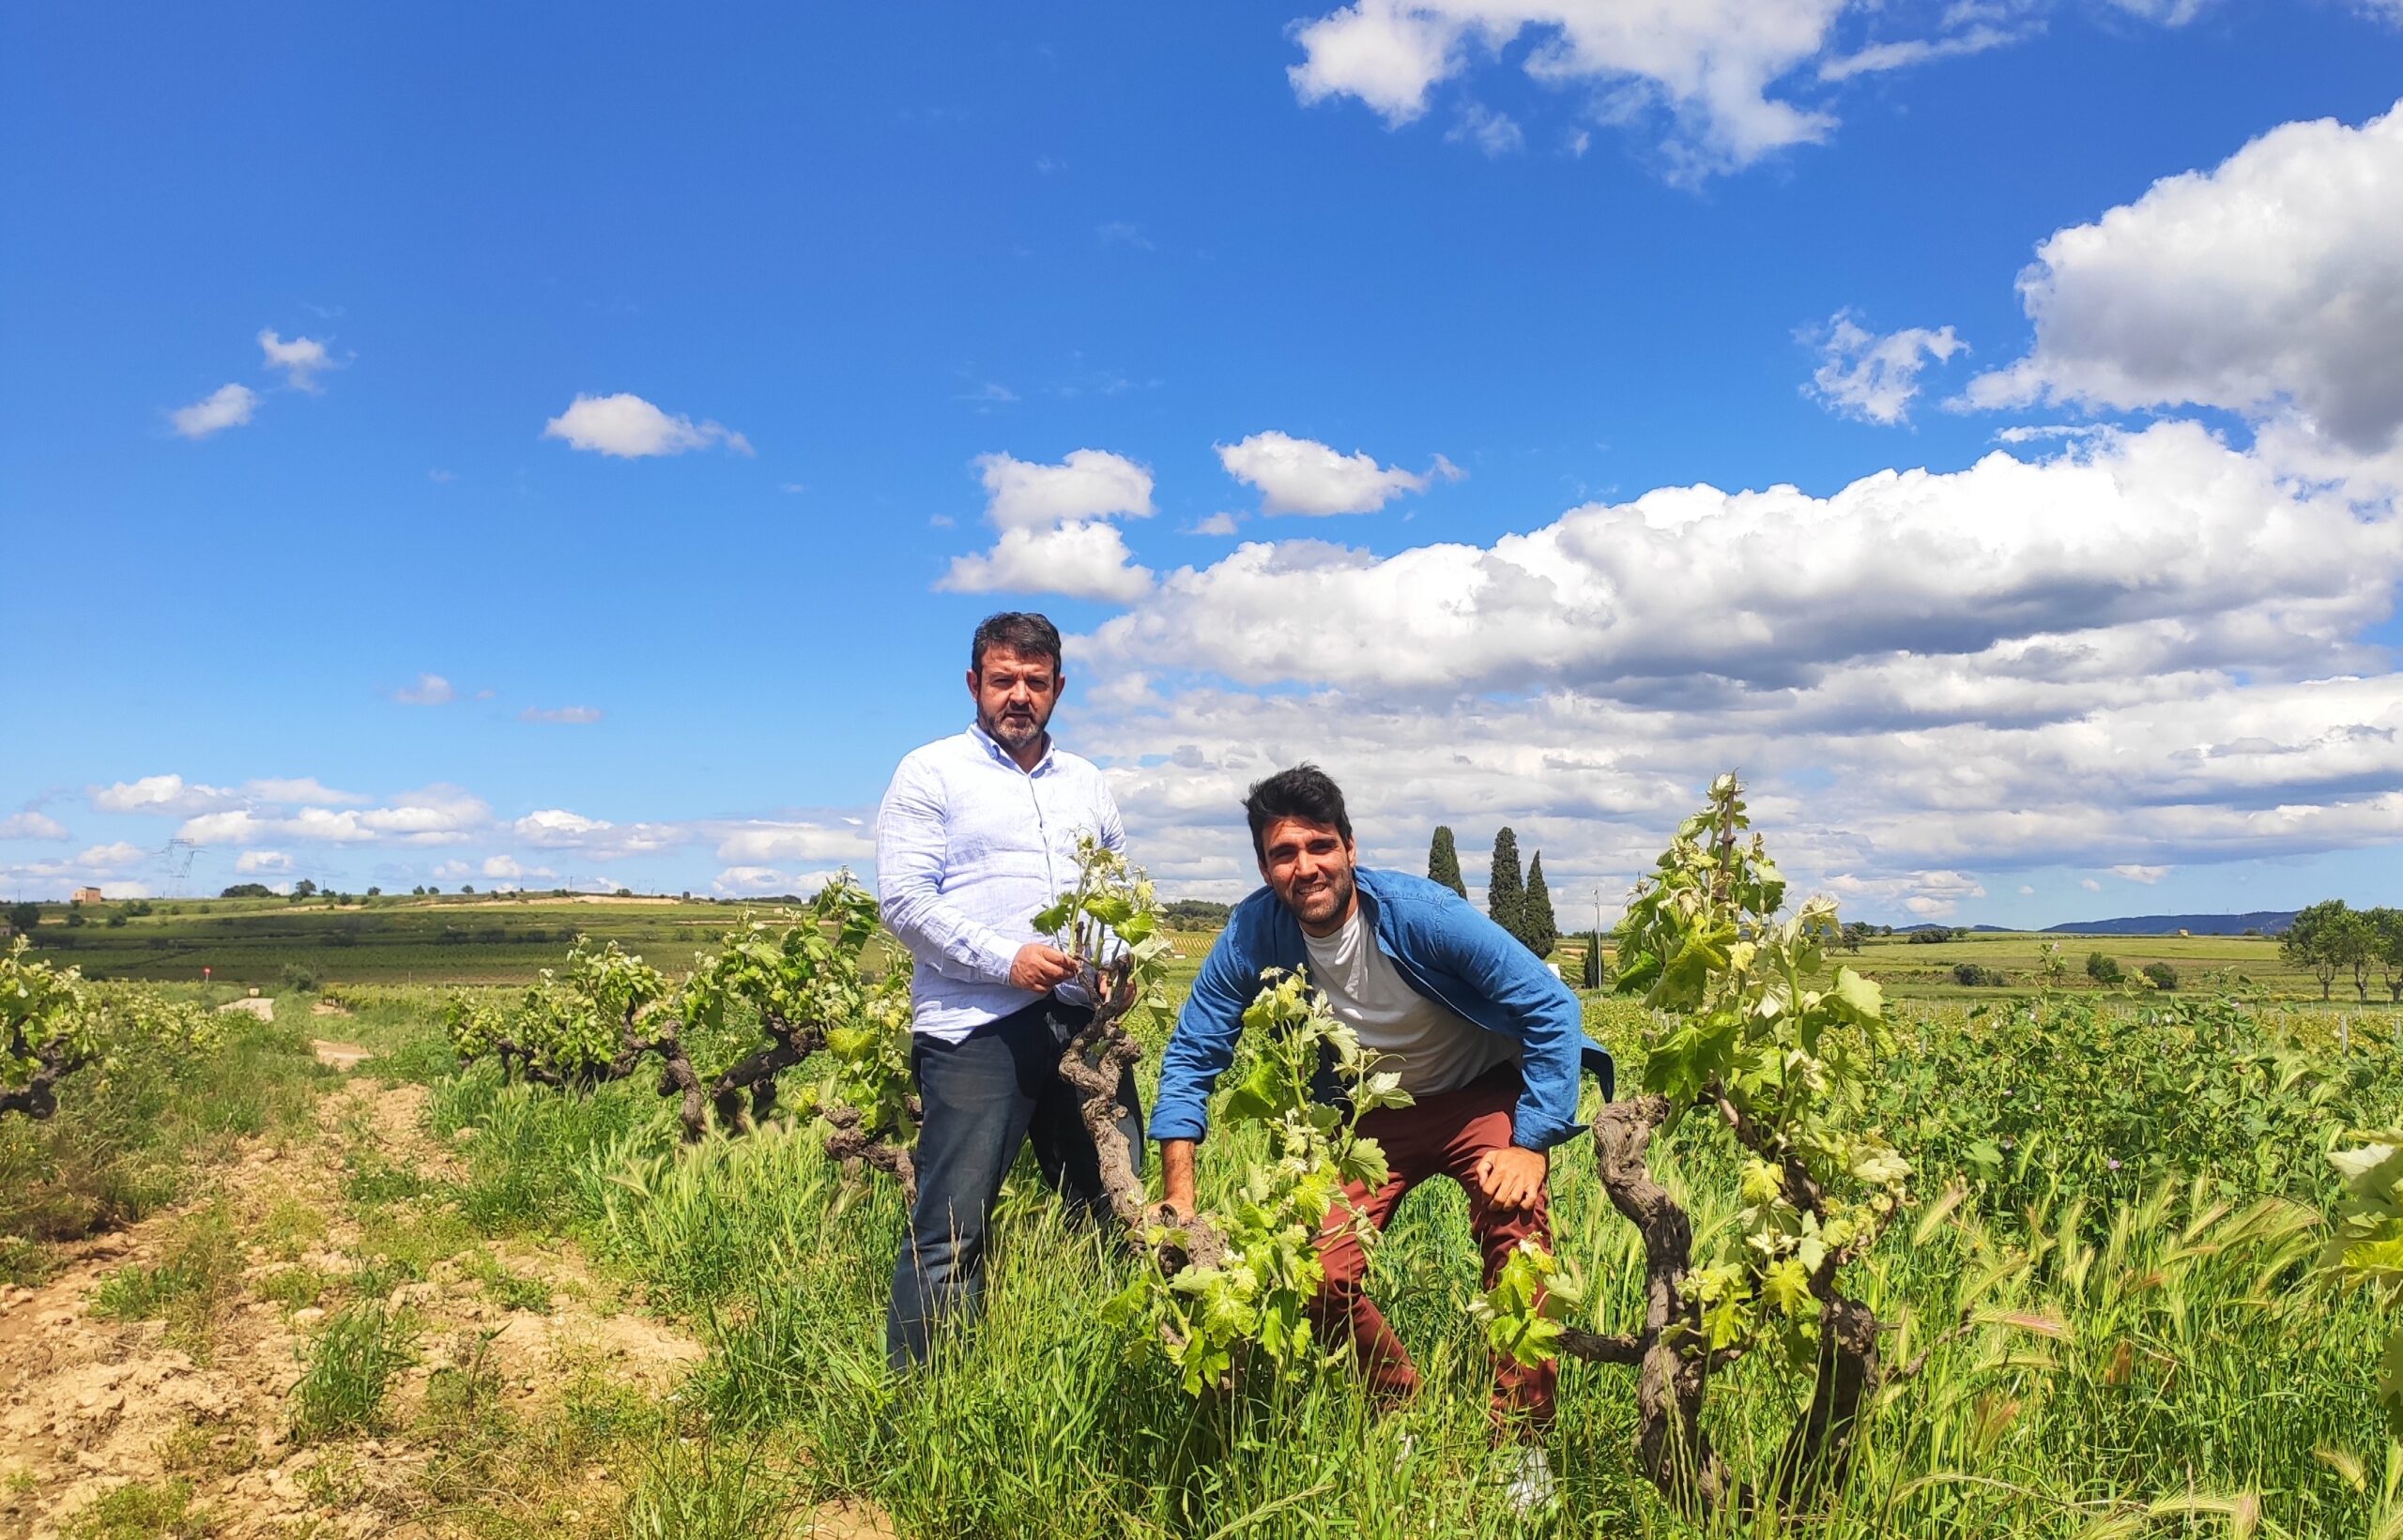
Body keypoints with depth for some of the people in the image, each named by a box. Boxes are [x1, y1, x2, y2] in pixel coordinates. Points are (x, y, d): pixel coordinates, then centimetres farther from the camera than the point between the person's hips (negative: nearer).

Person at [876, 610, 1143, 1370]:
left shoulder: (1087, 784, 19)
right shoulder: (931, 772, 3)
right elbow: (904, 899, -7)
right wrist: (1006, 960, -16)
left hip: (1082, 1020, 6)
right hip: (976, 1024, -5)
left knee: (1118, 1209, 10)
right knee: (951, 1228, -5)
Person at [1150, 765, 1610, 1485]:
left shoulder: (1419, 912, -28)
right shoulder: (1254, 932, -19)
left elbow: (1552, 1007, -23)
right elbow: (1192, 1054, -11)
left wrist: (1531, 1145, -27)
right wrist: (1180, 1196, -17)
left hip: (1484, 1095, -3)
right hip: (1373, 1115, 3)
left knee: (1514, 1219, -29)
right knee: (1319, 1275, -11)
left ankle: (1521, 1443, -13)